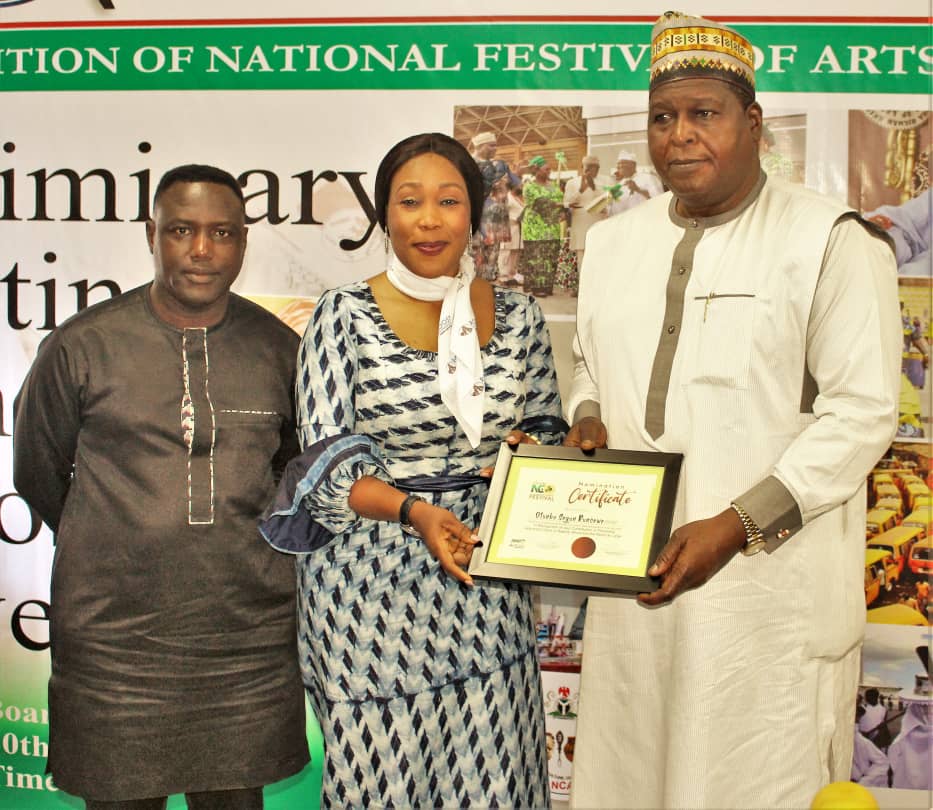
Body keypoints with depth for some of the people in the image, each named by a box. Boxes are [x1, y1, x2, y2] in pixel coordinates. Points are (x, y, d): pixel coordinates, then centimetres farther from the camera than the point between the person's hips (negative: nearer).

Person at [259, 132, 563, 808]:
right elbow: (326, 460, -7)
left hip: (486, 589, 3)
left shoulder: (517, 316, 7)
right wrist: (414, 512, -23)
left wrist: (529, 451, -7)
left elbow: (549, 430, 17)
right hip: (373, 588, -2)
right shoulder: (346, 315, -2)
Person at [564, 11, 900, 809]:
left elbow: (862, 412, -12)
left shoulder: (832, 241, -8)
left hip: (772, 584, -5)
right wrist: (586, 419, 0)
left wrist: (735, 526, -21)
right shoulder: (613, 242, 12)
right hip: (633, 573, 5)